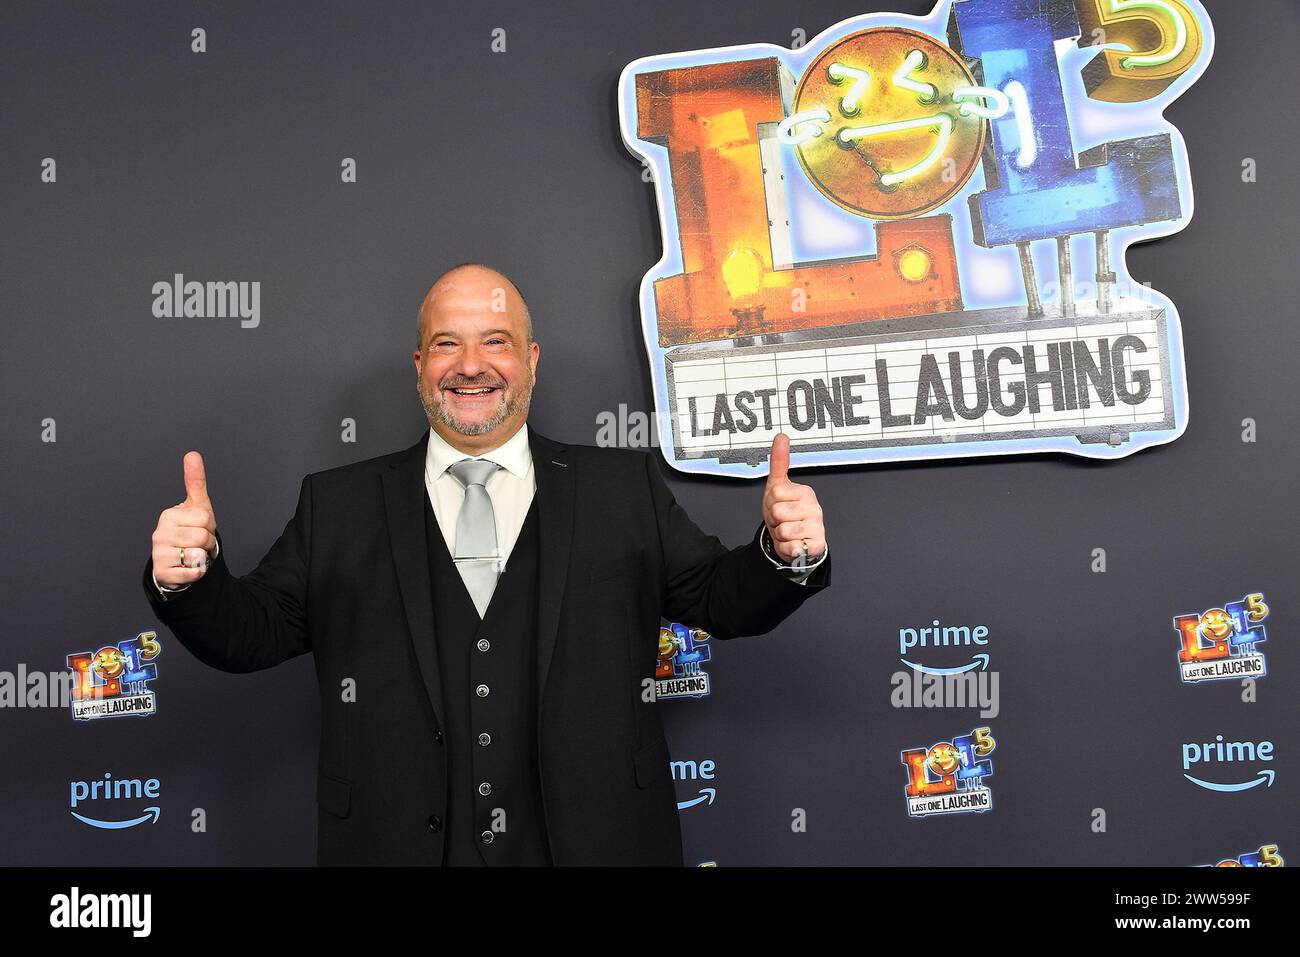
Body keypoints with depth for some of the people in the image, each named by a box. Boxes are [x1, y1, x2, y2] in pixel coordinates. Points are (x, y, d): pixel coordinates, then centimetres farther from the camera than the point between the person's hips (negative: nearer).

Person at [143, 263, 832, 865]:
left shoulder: (623, 489, 3)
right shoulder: (338, 506, 4)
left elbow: (720, 597, 4)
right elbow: (252, 632, 4)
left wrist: (786, 556, -16)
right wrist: (189, 578, -16)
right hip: (396, 844, 0)